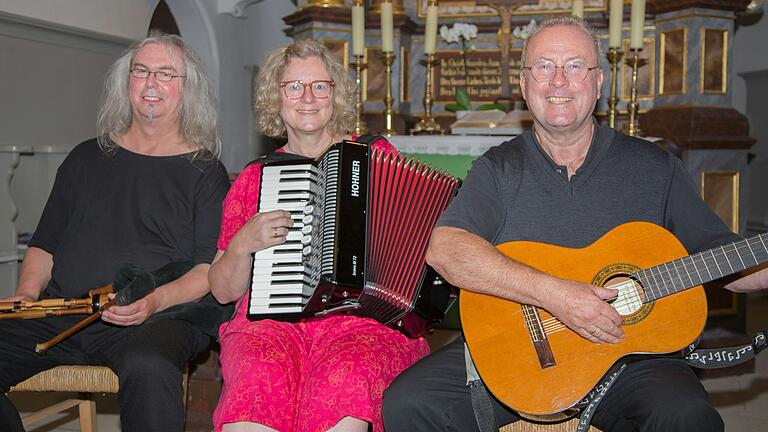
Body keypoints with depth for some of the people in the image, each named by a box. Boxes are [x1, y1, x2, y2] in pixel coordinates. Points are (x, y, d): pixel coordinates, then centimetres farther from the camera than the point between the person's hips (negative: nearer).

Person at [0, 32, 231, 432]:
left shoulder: (204, 170, 8)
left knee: (148, 369, -39)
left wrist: (156, 300, -19)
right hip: (58, 314, 5)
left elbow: (211, 268, -1)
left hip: (158, 317, -4)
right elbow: (44, 245, 23)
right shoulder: (87, 158, 21)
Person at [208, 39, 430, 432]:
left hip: (366, 315, 0)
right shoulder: (254, 178, 16)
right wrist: (244, 244, -5)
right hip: (271, 320, 1)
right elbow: (223, 290, 15)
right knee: (259, 382, -33)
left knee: (346, 380, -34)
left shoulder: (376, 155, 14)